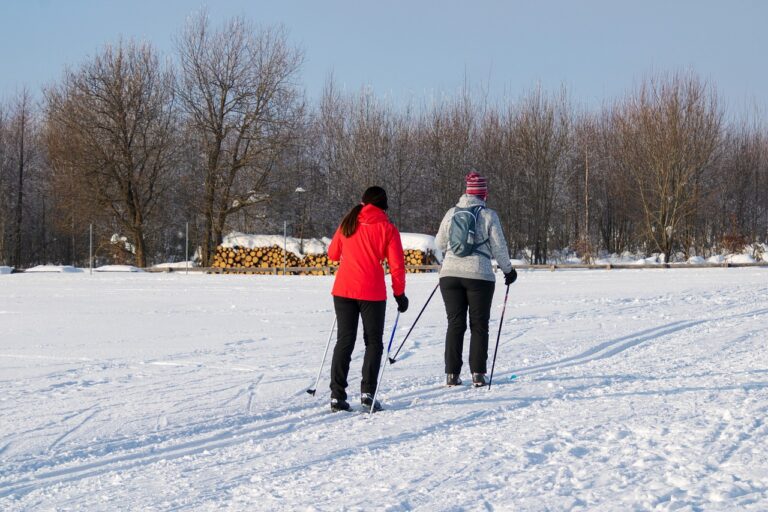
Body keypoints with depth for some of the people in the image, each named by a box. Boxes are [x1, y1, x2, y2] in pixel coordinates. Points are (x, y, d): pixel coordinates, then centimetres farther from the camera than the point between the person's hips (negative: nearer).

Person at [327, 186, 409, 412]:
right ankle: (367, 392, -5)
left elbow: (333, 254, 19)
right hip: (372, 292, -3)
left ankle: (337, 395, 1)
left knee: (344, 341, 8)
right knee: (373, 342, 8)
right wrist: (400, 294, 4)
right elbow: (396, 265, -5)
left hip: (343, 290, 3)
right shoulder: (387, 228, -1)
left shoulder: (348, 224, 8)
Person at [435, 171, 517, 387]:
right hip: (479, 276, -3)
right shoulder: (488, 215, -4)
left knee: (455, 324, 8)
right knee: (479, 325, 6)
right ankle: (477, 374, 1)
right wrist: (508, 270, 13)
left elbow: (440, 243, 13)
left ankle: (452, 373, 3)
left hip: (450, 274, 3)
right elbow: (499, 247, -2)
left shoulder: (452, 213, 5)